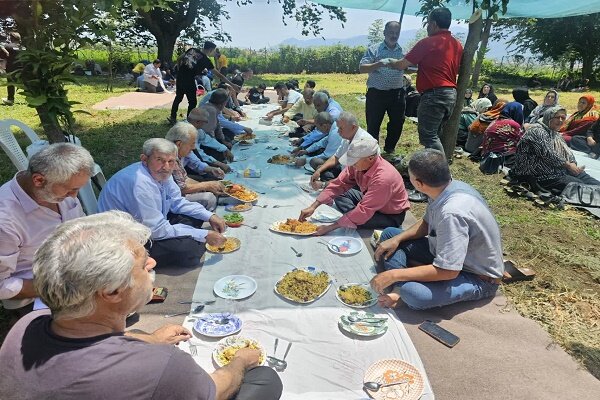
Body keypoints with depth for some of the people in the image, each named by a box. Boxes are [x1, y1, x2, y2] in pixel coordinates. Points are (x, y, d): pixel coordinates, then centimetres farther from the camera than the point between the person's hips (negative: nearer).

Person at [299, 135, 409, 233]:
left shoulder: (383, 178, -37)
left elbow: (363, 211, -37)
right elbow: (338, 184, -10)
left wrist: (330, 227, -35)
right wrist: (313, 207, -19)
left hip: (391, 216, -7)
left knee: (356, 220, -31)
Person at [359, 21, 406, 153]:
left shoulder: (403, 51, 9)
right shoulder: (374, 49, -1)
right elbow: (362, 68, -10)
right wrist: (379, 64, -24)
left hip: (397, 93, 3)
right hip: (376, 93, -3)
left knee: (397, 123, 9)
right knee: (373, 125, 2)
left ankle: (389, 148, 29)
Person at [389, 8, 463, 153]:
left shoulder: (427, 43, -8)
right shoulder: (457, 45, 15)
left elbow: (403, 65, -7)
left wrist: (389, 62, 14)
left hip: (433, 94, -8)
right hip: (451, 94, 8)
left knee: (428, 136, -5)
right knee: (434, 134, 16)